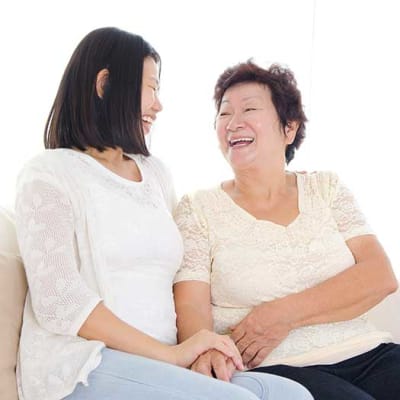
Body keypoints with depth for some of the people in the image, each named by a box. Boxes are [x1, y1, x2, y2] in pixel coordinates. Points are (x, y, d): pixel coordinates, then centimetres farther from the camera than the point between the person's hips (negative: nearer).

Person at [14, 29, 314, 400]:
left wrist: (200, 347, -4)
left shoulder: (156, 173, 18)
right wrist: (170, 354, -16)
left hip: (157, 366, 6)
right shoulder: (49, 174, -2)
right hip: (81, 365, -6)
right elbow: (60, 303, -13)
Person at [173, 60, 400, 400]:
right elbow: (191, 305, -5)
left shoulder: (326, 188, 12)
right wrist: (205, 350, -29)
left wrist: (285, 314, -12)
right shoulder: (198, 208, 5)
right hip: (274, 370, -4)